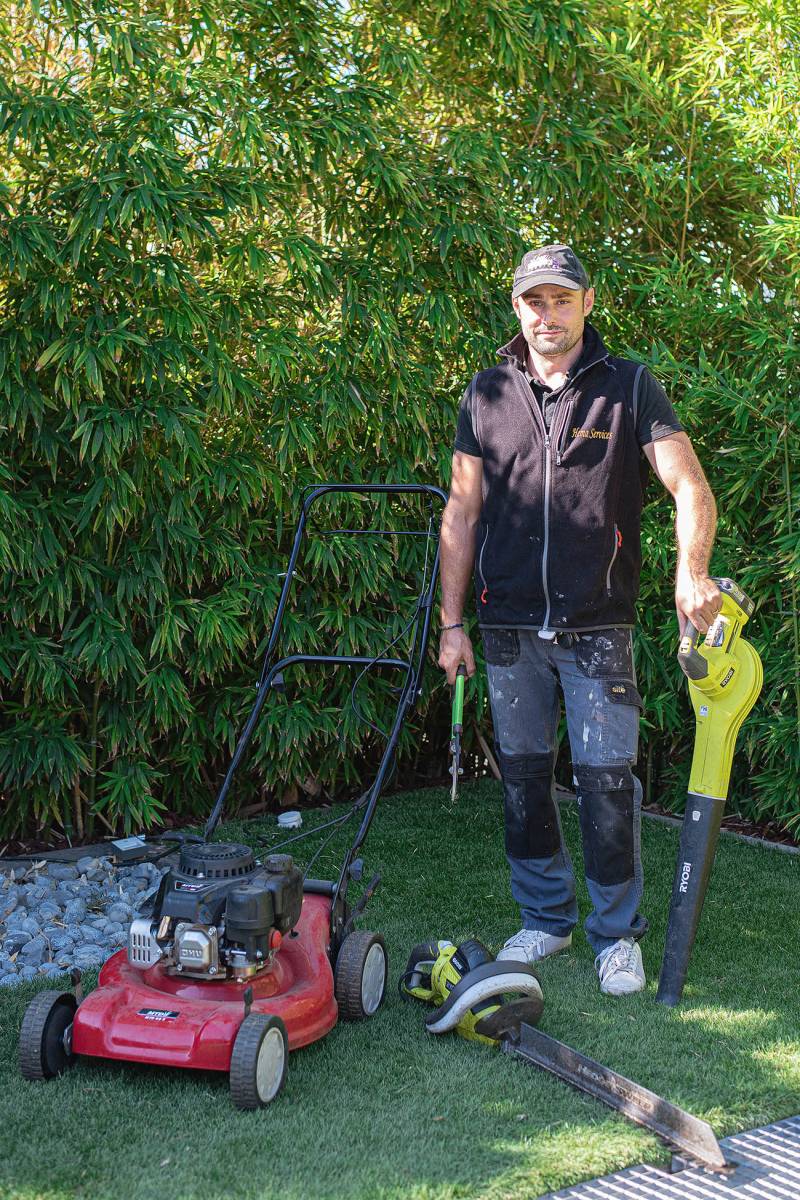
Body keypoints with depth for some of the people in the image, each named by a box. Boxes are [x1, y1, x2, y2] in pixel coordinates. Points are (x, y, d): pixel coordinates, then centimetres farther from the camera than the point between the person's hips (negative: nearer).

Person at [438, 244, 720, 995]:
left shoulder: (630, 388, 1)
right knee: (523, 777, 10)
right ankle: (544, 919, 27)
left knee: (607, 781, -2)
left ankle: (616, 932, 15)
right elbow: (463, 512, 8)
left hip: (597, 628, -3)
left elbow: (690, 486, -7)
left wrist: (691, 570, -25)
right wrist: (451, 622, 4)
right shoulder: (487, 395, 7)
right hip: (510, 629, 3)